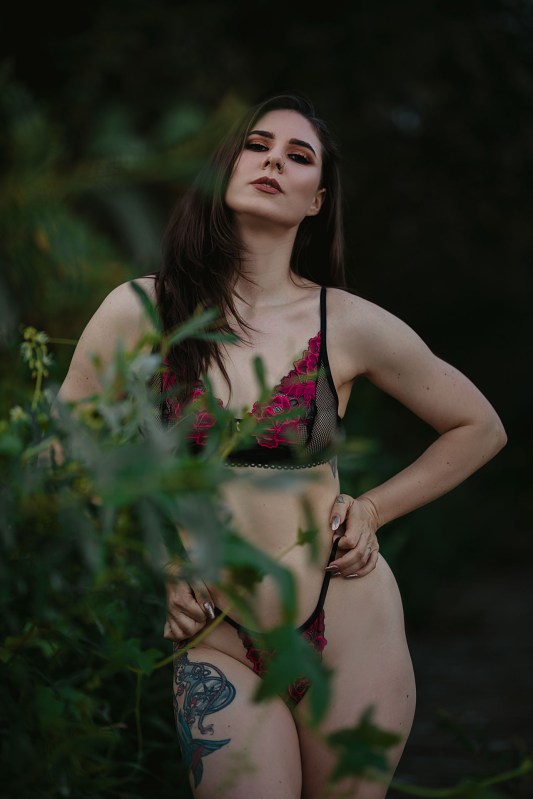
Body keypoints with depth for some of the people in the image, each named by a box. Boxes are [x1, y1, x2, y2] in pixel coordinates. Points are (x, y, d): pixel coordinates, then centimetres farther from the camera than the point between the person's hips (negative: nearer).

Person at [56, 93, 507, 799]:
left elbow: (481, 429, 10)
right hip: (214, 645, 0)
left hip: (349, 628, 1)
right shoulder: (140, 312, -4)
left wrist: (373, 510, 1)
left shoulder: (351, 326, -4)